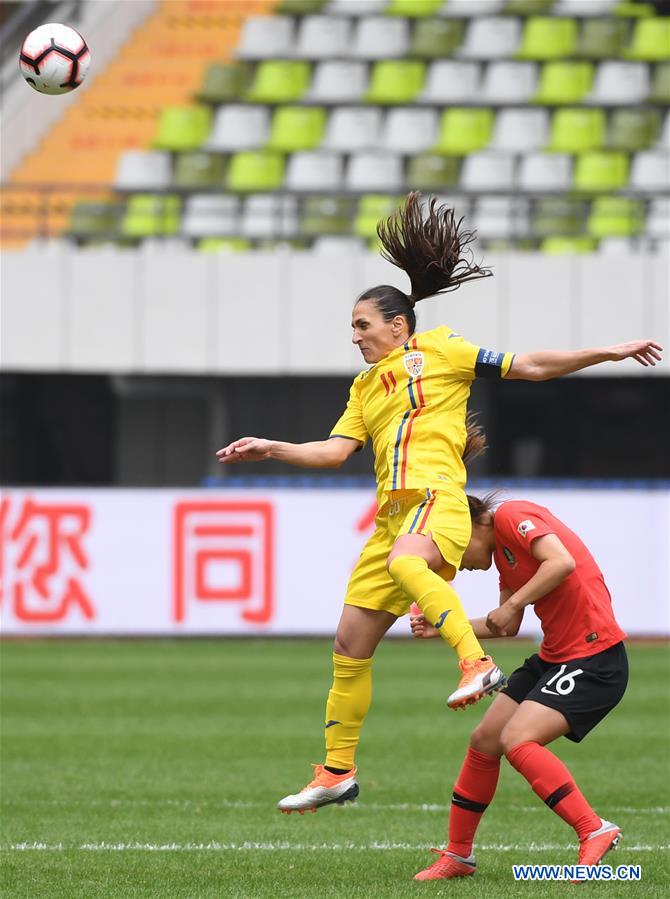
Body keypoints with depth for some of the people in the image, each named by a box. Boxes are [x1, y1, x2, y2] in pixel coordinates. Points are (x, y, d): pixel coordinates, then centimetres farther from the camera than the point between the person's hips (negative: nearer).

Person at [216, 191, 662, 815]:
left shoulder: (439, 351, 6)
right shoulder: (365, 387, 25)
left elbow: (530, 367, 5)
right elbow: (335, 451, 18)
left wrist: (607, 353, 0)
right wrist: (270, 448, 9)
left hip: (436, 495, -7)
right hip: (392, 514, 7)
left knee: (405, 562, -42)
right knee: (350, 644, 5)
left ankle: (477, 664, -48)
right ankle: (337, 771, 13)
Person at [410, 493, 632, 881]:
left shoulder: (512, 516, -11)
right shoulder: (502, 547, 17)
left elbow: (562, 561, -27)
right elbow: (508, 627, 19)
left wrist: (512, 605, -21)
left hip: (595, 658, -10)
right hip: (556, 657, 10)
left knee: (517, 739, -22)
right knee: (485, 740, 10)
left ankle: (595, 832, -19)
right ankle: (458, 856, 22)